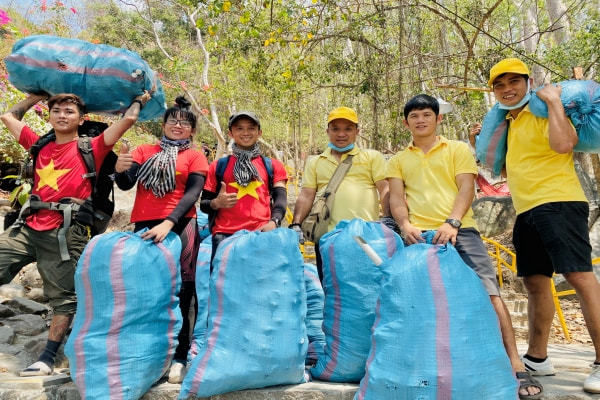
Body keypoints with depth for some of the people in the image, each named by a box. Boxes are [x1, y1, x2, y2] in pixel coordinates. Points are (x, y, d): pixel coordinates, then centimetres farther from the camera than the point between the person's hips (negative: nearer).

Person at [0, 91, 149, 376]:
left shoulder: (90, 150, 1)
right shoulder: (40, 146, 16)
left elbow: (128, 120, -6)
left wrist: (137, 101, 12)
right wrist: (40, 94, 31)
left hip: (64, 235, -5)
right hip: (28, 229, 5)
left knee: (64, 297, 2)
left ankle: (48, 358, 12)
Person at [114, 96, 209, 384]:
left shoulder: (195, 156, 7)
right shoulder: (144, 151, 15)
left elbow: (192, 194, -5)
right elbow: (126, 184, 3)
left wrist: (168, 223, -19)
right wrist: (120, 170, -21)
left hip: (179, 228, -2)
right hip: (143, 226, 3)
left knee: (180, 291, -5)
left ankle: (180, 357, 1)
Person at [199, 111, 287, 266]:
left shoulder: (272, 166, 18)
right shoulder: (218, 166, 18)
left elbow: (280, 199, 7)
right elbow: (204, 204, 18)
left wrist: (274, 221, -12)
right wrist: (216, 203, -5)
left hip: (262, 233, 0)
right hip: (225, 235, 1)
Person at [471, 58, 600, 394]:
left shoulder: (545, 113, -3)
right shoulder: (507, 124, 20)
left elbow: (564, 144, -24)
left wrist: (554, 102, -13)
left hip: (559, 205, -8)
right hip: (528, 212, 9)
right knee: (535, 282, 12)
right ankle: (537, 357, 23)